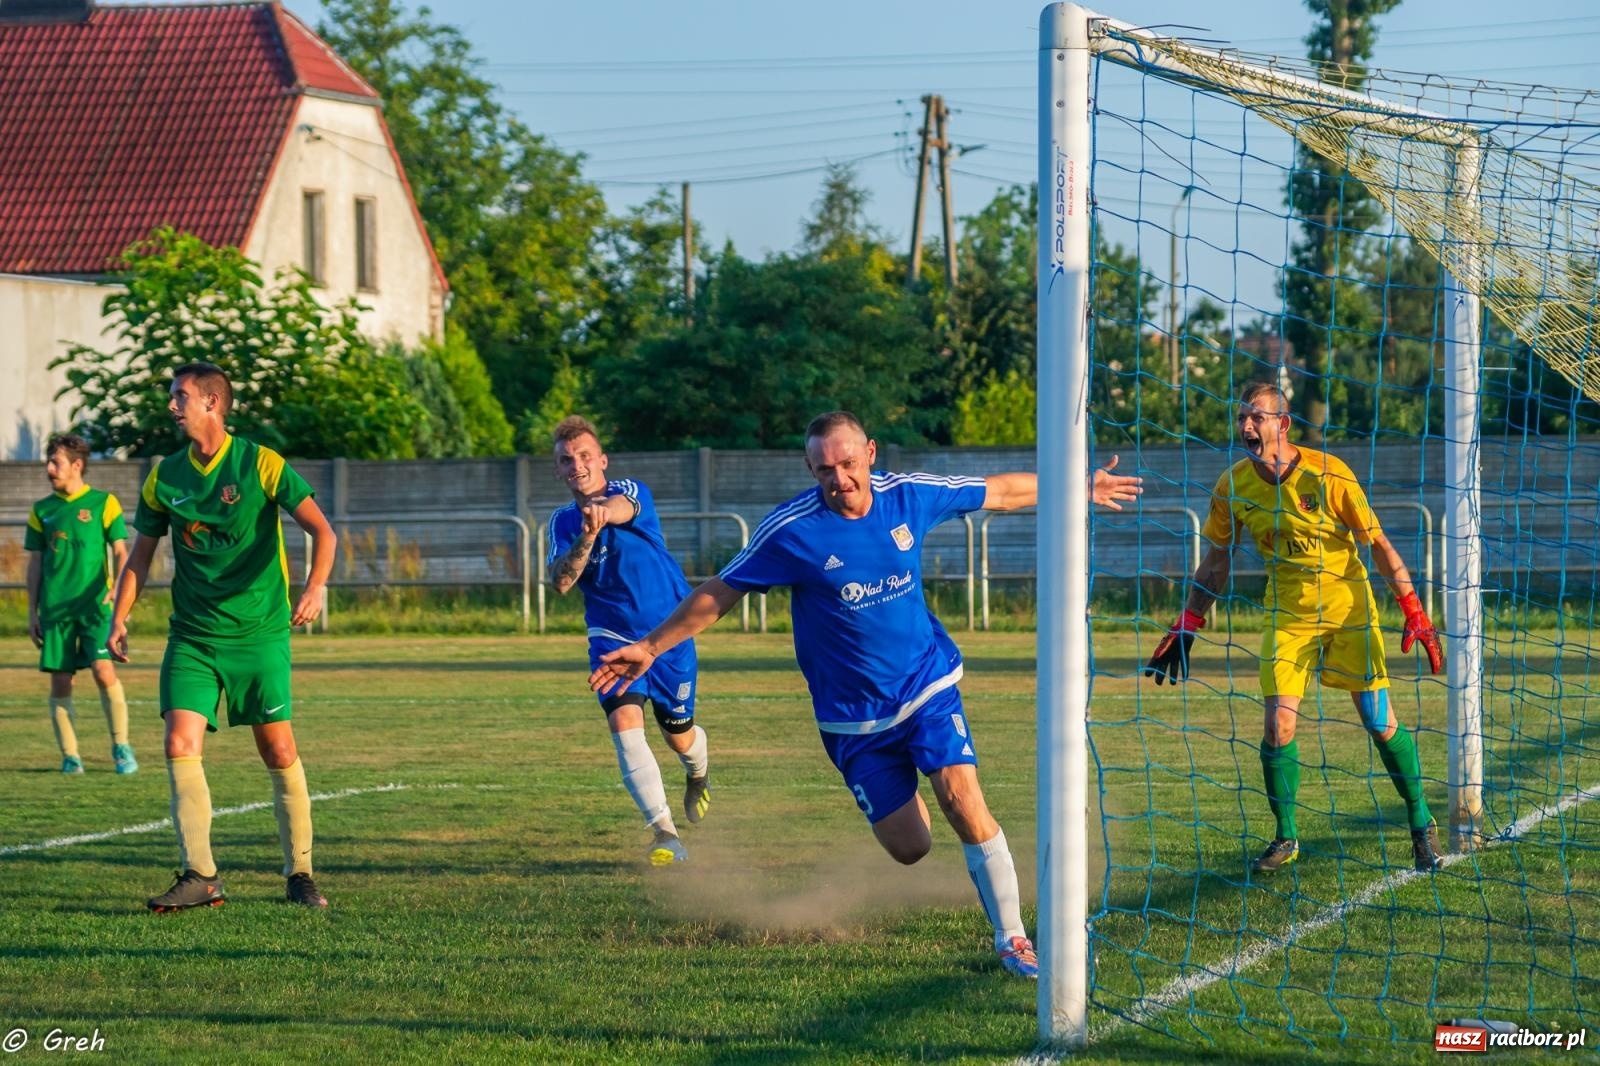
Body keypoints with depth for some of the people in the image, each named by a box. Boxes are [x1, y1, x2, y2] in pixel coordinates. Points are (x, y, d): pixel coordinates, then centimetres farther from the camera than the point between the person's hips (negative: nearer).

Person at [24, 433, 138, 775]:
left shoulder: (104, 503, 2)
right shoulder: (42, 511, 11)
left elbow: (120, 552, 2)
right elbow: (35, 563, 14)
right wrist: (32, 613, 10)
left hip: (95, 605, -3)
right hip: (55, 607, 3)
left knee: (104, 671, -15)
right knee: (60, 681, 0)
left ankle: (121, 747, -3)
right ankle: (70, 756, 7)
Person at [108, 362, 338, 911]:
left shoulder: (261, 464, -8)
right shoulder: (164, 476, 5)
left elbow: (321, 529, -12)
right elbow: (142, 551, 16)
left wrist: (315, 586, -28)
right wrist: (120, 617, 7)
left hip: (260, 634, -3)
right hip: (192, 636, 3)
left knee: (279, 752, 0)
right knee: (180, 745, -12)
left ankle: (299, 874, 13)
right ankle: (200, 876, -12)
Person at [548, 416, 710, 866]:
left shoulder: (629, 490, -13)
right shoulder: (564, 522, -1)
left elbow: (623, 508, -39)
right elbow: (561, 581, -16)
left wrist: (604, 512, -64)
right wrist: (587, 538, -34)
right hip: (612, 635, 2)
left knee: (678, 734, 10)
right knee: (624, 721, -21)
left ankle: (698, 776, 48)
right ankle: (665, 834, -22)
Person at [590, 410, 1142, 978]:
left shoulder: (908, 496, -7)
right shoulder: (790, 531, -15)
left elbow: (998, 491, 9)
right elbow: (718, 594, -5)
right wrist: (649, 647, -6)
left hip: (927, 684, 1)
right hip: (852, 714, -1)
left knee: (963, 798, -19)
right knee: (910, 849, -1)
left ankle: (1012, 939, -6)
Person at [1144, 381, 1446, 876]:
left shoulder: (1327, 474, -19)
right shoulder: (1233, 487, -8)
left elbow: (1378, 544, -11)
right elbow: (1216, 560, 6)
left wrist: (1414, 611, -15)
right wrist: (1186, 628, 3)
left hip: (1349, 608, -3)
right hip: (1287, 612, 3)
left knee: (1380, 722, -2)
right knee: (1277, 725, -9)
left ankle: (1422, 825, 16)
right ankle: (1285, 839, 7)